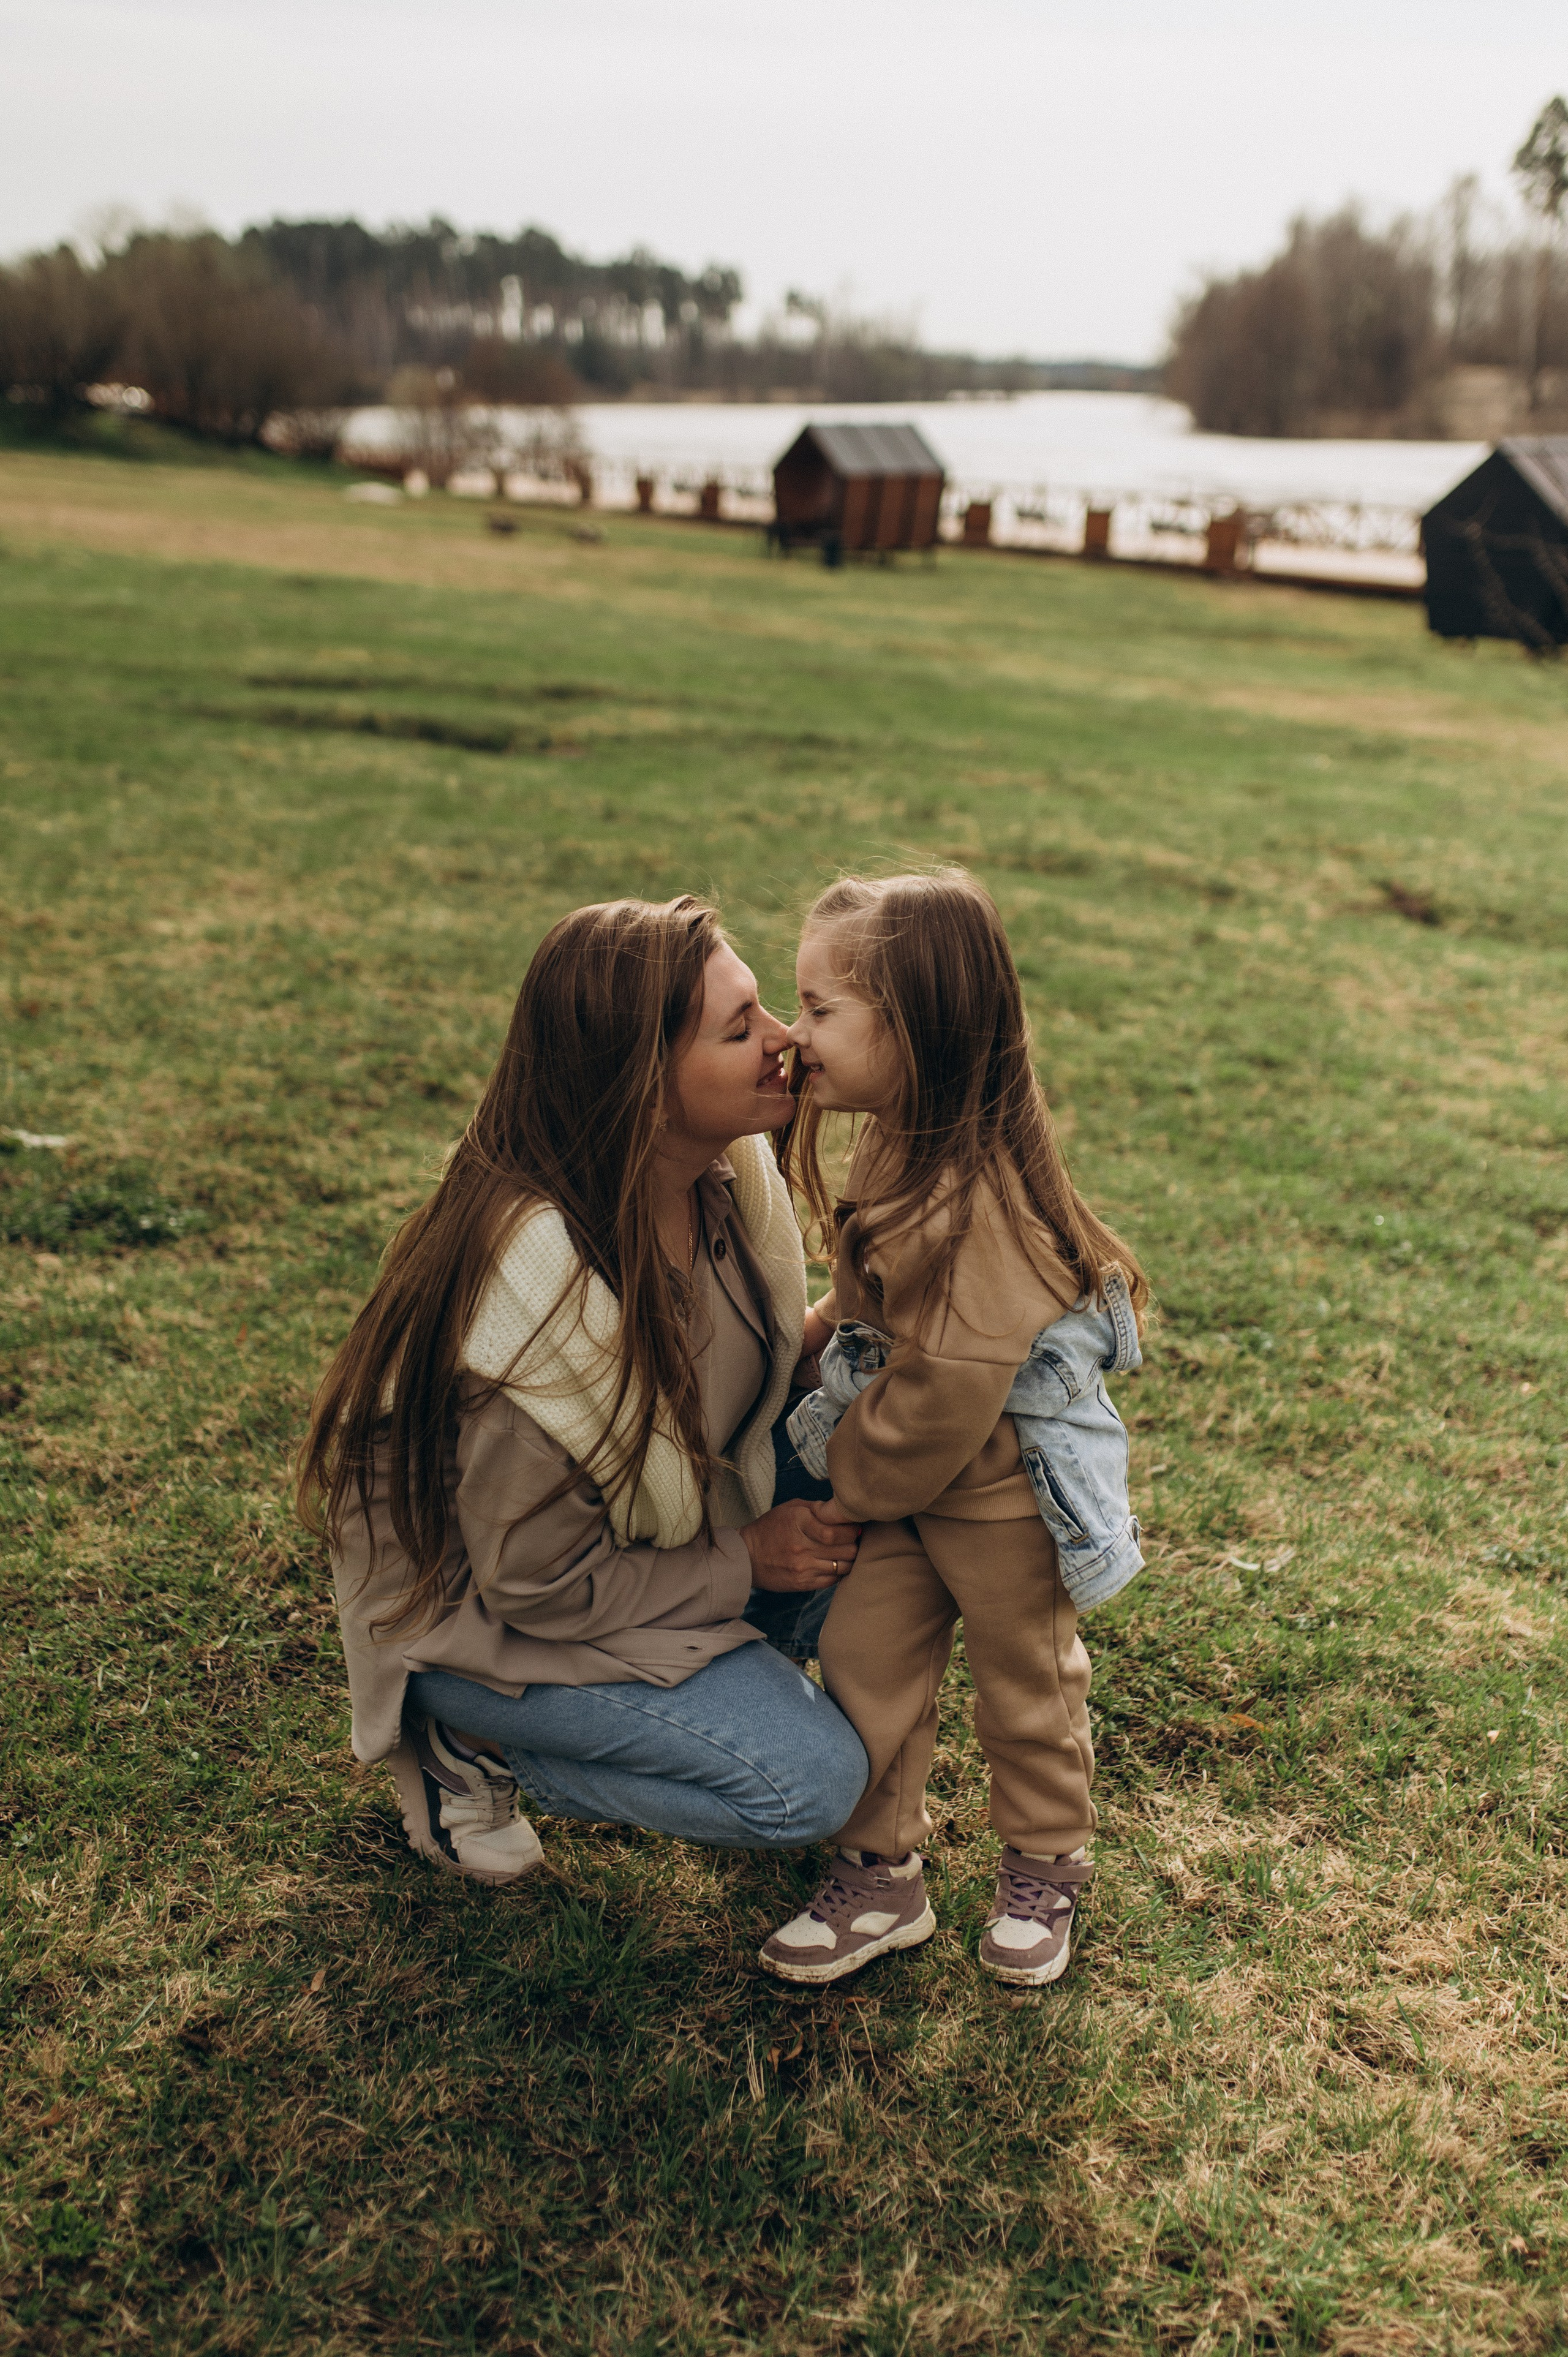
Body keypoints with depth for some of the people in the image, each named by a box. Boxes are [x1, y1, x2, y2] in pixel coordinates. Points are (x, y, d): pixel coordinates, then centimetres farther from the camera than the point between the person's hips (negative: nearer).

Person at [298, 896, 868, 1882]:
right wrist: (745, 1562, -17)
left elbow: (762, 1358, 7)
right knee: (813, 1780, -16)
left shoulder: (731, 1174, -13)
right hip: (473, 1612, -7)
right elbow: (538, 1586, -26)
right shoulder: (544, 1284, -36)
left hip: (617, 1525, 8)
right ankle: (477, 1744, 0)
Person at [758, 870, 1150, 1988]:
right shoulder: (901, 1140, -4)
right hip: (905, 1477, 8)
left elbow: (953, 1381, -30)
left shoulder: (973, 1201, -34)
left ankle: (1045, 1873, 38)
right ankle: (882, 1877, 28)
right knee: (863, 1658, 11)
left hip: (1000, 1488, -8)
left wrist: (850, 1476, -17)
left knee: (1026, 1685, 14)